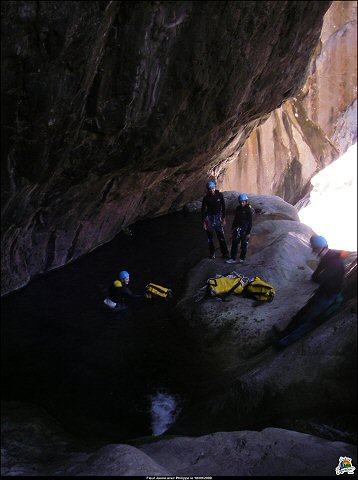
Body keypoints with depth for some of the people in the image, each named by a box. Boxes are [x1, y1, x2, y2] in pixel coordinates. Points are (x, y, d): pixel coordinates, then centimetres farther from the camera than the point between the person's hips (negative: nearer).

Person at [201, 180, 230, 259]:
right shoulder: (206, 198, -7)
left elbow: (223, 207, 7)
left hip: (218, 217, 1)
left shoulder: (220, 195, -3)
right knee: (210, 236, 4)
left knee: (221, 236, -4)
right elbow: (203, 210, -4)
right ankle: (212, 253, 14)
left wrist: (223, 218, 7)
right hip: (209, 217, -1)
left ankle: (225, 253, 0)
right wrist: (204, 222, -9)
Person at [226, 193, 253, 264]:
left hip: (244, 229, -5)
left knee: (244, 245, 5)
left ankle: (242, 258, 18)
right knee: (234, 243, 1)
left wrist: (248, 232, -11)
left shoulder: (248, 209, -10)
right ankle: (233, 259, 4)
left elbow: (250, 222, -9)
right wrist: (232, 228, 16)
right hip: (237, 228, 5)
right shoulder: (238, 208, 6)